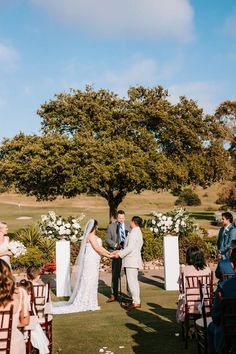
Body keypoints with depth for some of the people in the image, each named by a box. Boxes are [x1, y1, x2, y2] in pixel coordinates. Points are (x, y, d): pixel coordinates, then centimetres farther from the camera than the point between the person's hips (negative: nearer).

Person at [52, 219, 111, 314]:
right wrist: (108, 255, -8)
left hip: (93, 262, 9)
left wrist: (109, 253, 9)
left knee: (91, 282, 12)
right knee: (88, 282, -3)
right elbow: (97, 249, -17)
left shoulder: (94, 236, 15)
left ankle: (89, 303, 19)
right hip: (90, 262, -9)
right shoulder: (90, 236, -14)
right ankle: (84, 304, 4)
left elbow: (100, 247, 15)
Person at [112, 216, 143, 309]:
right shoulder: (138, 232, 16)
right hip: (134, 260, 10)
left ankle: (136, 302, -2)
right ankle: (136, 300, 22)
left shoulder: (134, 232, -16)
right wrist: (118, 252, 15)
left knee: (132, 281, -5)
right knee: (134, 281, 16)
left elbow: (130, 248, -22)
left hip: (131, 261, -10)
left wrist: (120, 254, -13)